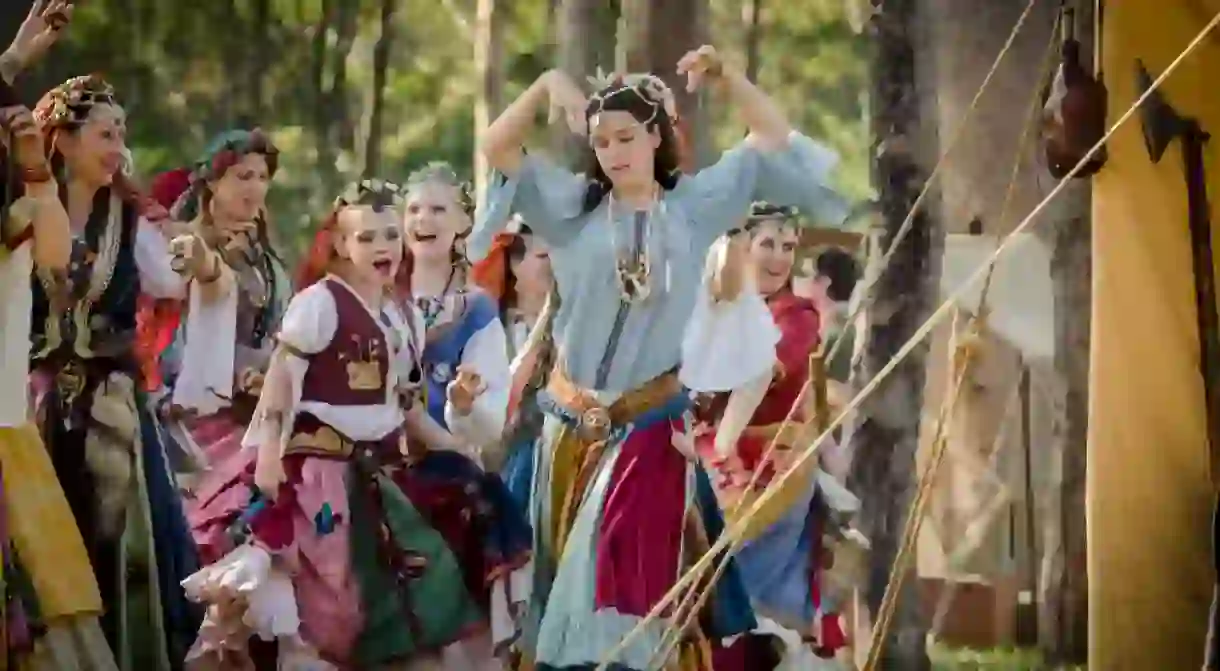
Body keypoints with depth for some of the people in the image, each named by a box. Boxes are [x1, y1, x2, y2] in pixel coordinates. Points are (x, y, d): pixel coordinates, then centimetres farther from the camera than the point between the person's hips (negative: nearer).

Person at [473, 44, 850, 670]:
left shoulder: (693, 205, 3)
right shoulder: (573, 207, 4)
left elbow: (774, 138, 5)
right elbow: (497, 149, -2)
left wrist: (725, 76, -7)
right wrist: (547, 85, -14)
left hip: (650, 426, -2)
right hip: (573, 424, 2)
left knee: (633, 580, -3)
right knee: (568, 576, 8)